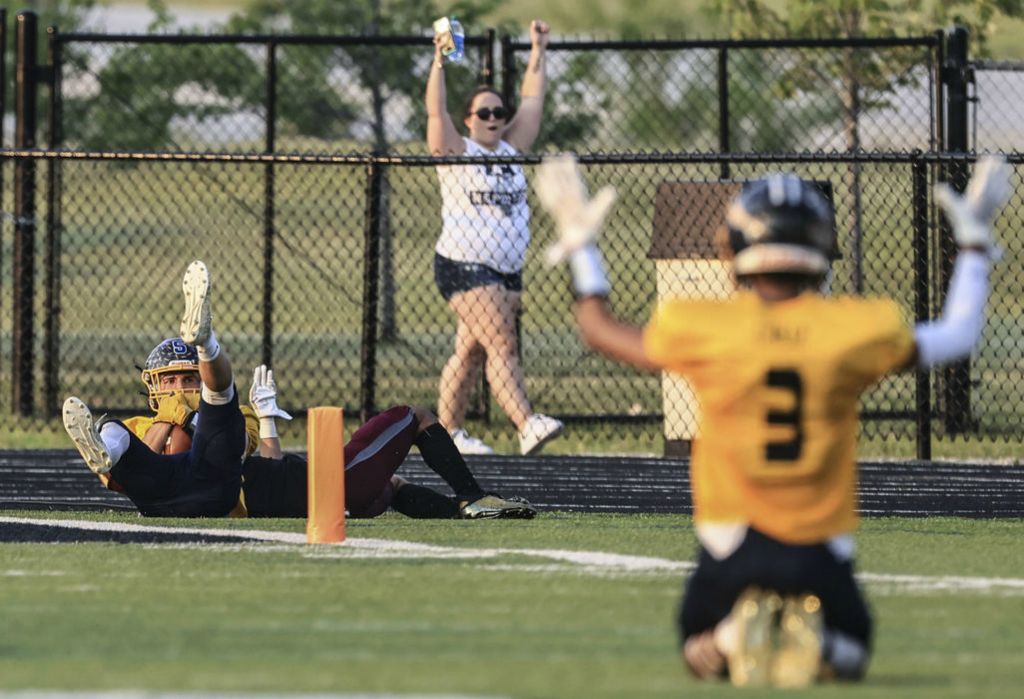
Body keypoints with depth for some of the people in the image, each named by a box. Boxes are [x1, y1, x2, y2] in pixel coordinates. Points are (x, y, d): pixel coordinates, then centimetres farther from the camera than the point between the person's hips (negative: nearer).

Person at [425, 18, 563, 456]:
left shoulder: (511, 149, 14)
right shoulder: (456, 152, -1)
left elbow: (531, 102, 18)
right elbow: (436, 111, -12)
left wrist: (538, 52, 18)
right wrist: (440, 61, -20)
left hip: (507, 271, 6)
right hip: (464, 267, -6)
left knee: (470, 352, 8)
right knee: (502, 345, -17)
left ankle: (448, 432, 12)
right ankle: (527, 426, -28)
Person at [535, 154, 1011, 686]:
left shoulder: (701, 329, -7)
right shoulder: (854, 329, -6)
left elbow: (601, 331, 14)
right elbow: (955, 340, 14)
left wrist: (580, 246, 28)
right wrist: (973, 249, 28)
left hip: (730, 548, 0)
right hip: (820, 553, 0)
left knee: (701, 652, 26)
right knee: (849, 655, 25)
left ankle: (733, 639, -13)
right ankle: (816, 643, -14)